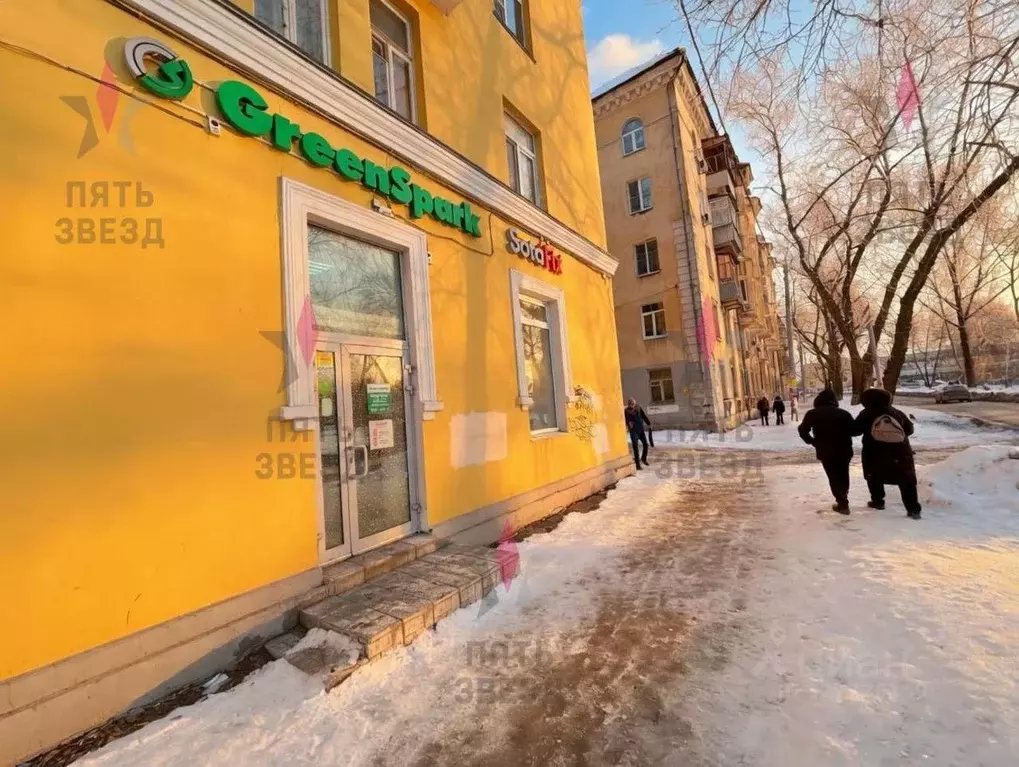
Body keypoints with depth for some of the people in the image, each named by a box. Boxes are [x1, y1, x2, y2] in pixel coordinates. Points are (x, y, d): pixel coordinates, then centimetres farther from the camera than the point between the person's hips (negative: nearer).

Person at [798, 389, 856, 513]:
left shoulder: (813, 414, -7)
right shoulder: (844, 413, 0)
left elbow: (803, 430, -11)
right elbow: (855, 430, 1)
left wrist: (812, 441, 4)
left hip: (826, 452, -3)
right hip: (844, 450, 3)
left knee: (834, 477, 7)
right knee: (843, 474, 21)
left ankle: (842, 503, 6)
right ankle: (843, 499, 37)